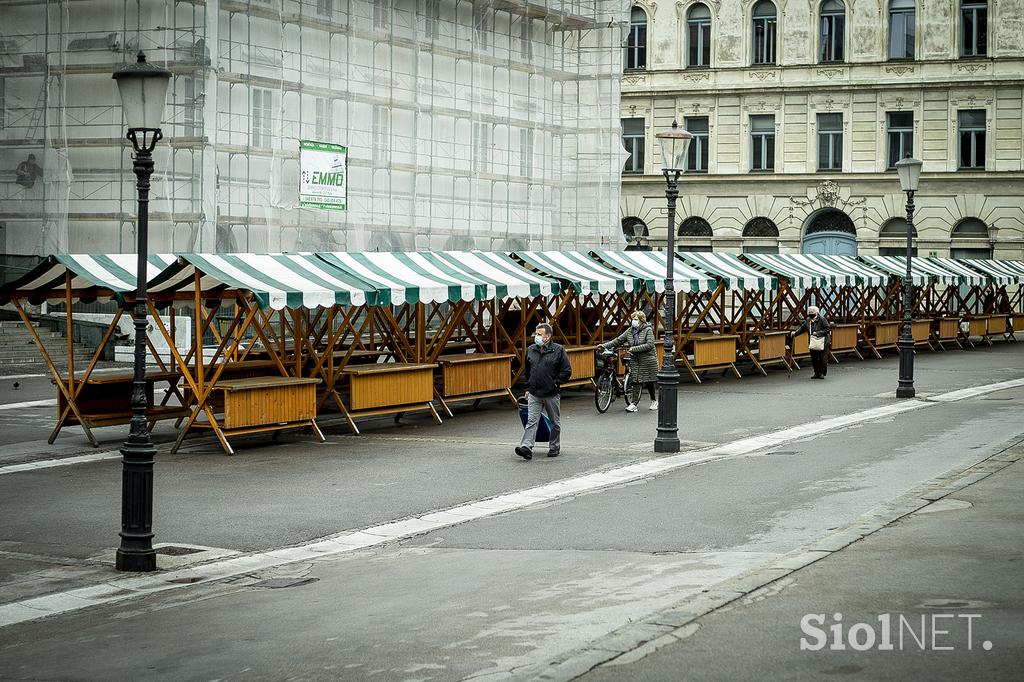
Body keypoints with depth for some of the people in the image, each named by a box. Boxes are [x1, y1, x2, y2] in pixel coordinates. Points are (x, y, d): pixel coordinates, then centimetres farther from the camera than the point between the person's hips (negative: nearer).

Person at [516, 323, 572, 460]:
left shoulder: (558, 350, -5)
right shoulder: (530, 350, 9)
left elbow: (567, 371, -3)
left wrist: (556, 383, -8)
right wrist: (528, 388, 17)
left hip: (552, 394, -2)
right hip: (534, 394, 3)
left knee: (555, 423, 10)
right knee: (531, 421, -8)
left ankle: (554, 447, 24)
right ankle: (526, 448, -17)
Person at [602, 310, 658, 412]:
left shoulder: (648, 330, -8)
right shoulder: (629, 331, 7)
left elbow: (649, 345, -18)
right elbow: (618, 341, 9)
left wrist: (634, 349, -20)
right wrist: (605, 346, 0)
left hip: (648, 360, -4)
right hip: (636, 361, 4)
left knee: (649, 382, 5)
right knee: (636, 382, -5)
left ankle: (654, 401, 24)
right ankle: (633, 403, -8)